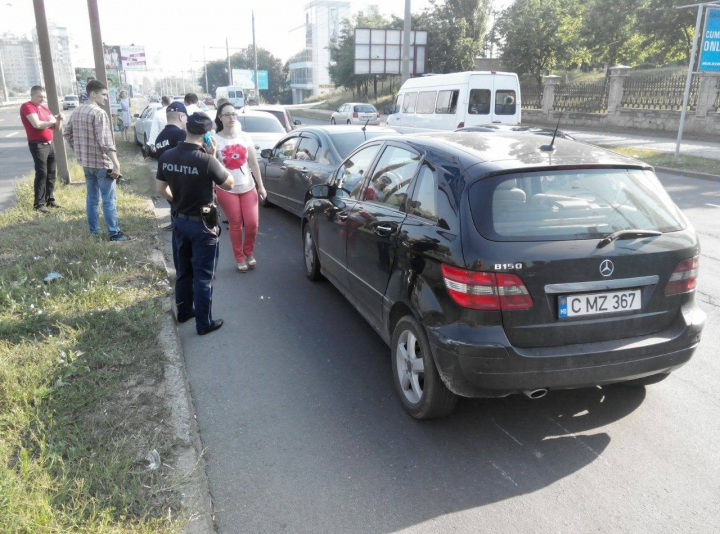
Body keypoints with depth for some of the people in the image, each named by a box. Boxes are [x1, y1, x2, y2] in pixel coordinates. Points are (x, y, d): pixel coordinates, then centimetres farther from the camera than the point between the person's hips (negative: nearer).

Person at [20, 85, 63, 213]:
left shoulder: (45, 109, 17)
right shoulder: (27, 107, -7)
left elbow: (57, 128, 13)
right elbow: (37, 124, -22)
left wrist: (59, 120, -7)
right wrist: (52, 122, -7)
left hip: (49, 144, 8)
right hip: (38, 145, -8)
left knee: (51, 173, 9)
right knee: (41, 173, -9)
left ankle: (50, 199, 18)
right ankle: (38, 204, -5)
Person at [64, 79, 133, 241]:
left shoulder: (77, 111, 10)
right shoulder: (99, 113, -17)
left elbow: (68, 134, 18)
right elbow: (105, 141, -24)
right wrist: (116, 163, -24)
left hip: (86, 162, 8)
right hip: (101, 163, -8)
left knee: (92, 196, 16)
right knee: (109, 199, -2)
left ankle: (93, 230, 22)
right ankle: (114, 233, 3)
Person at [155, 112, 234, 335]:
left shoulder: (167, 156, -4)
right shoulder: (206, 160, -23)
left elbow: (160, 189, 7)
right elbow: (229, 184, -9)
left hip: (180, 221, 6)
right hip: (202, 225, -6)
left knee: (184, 270, 21)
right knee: (203, 275, 4)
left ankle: (184, 311, 37)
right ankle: (204, 323, 13)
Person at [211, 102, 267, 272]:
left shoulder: (245, 137, 3)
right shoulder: (215, 140, -6)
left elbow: (254, 164, 6)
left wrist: (260, 186, 5)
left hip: (248, 187, 2)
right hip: (227, 190, -2)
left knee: (252, 224, -1)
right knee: (236, 225, 4)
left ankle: (249, 253, 25)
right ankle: (240, 258, 21)